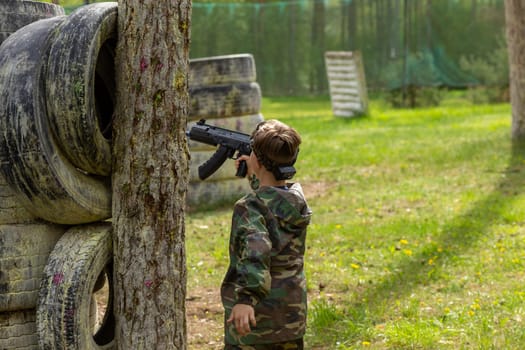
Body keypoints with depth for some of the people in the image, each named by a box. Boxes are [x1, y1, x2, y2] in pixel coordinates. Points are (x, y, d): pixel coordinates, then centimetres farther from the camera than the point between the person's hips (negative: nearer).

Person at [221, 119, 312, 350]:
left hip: (253, 319, -7)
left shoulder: (249, 209, -18)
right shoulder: (298, 199, 2)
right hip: (293, 319, 7)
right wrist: (255, 177, 27)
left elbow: (256, 251, -37)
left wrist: (246, 298, -47)